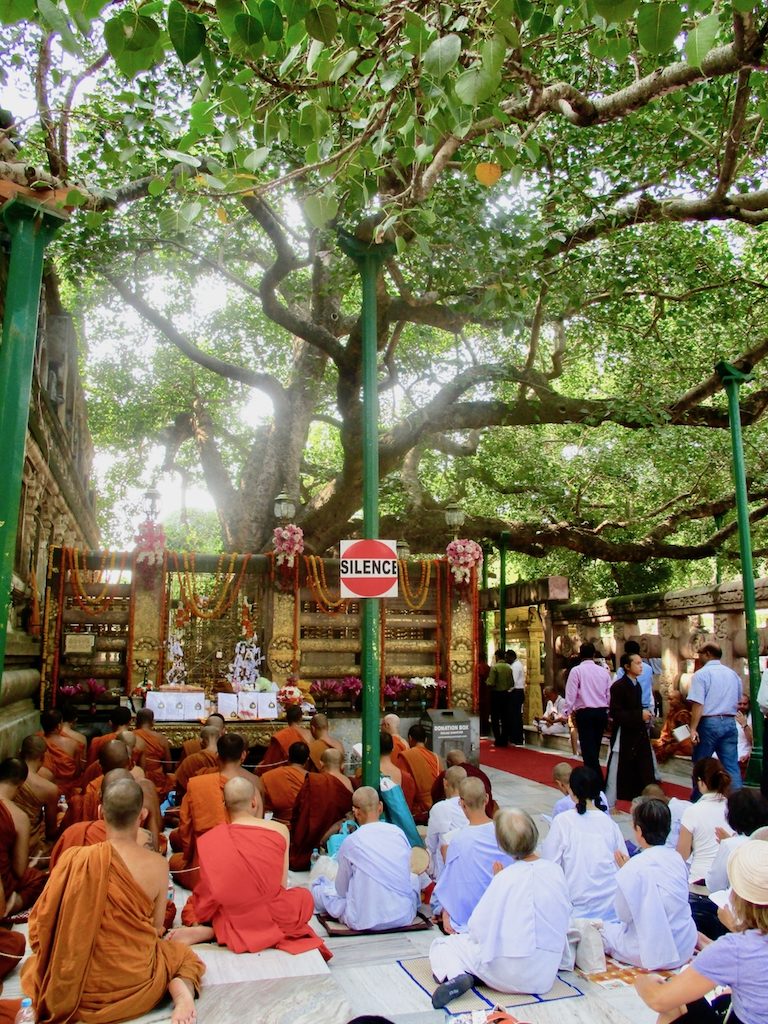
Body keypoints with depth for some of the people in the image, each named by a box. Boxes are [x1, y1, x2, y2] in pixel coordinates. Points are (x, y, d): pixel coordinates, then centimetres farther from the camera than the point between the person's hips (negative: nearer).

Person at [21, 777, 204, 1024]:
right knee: (182, 955, 29)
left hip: (76, 987, 2)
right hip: (136, 981, -2)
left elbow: (42, 924, -4)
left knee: (33, 966, 35)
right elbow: (156, 928, -2)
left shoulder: (74, 859, -15)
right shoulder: (158, 865, -14)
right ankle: (181, 987, -4)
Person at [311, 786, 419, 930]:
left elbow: (342, 889, 4)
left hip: (365, 922, -2)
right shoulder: (398, 832, -1)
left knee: (318, 887, 19)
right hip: (404, 917, 2)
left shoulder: (351, 842, -9)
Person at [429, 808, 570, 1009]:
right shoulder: (555, 871, -6)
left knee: (440, 945, 11)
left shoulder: (506, 878, -19)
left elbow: (477, 928, -13)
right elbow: (564, 918, 8)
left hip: (509, 975, -6)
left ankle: (455, 976, -15)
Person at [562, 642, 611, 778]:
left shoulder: (576, 670, -8)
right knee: (594, 748, 16)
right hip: (601, 712, 5)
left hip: (585, 712, -5)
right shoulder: (604, 671, 4)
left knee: (588, 748, -1)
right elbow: (609, 694, 9)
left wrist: (568, 711, -2)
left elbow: (571, 693, -11)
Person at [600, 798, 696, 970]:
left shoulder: (634, 868, -22)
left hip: (655, 954, -6)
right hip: (685, 949, 6)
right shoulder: (677, 858, -5)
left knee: (599, 927, 16)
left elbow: (624, 915, -11)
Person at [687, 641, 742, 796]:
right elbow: (737, 703, 17)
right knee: (732, 766, 5)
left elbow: (698, 704, -15)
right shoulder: (733, 674, 11)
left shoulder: (701, 674, -8)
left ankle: (697, 802, 19)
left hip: (709, 722, -5)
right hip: (730, 723, 5)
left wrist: (693, 728, -14)